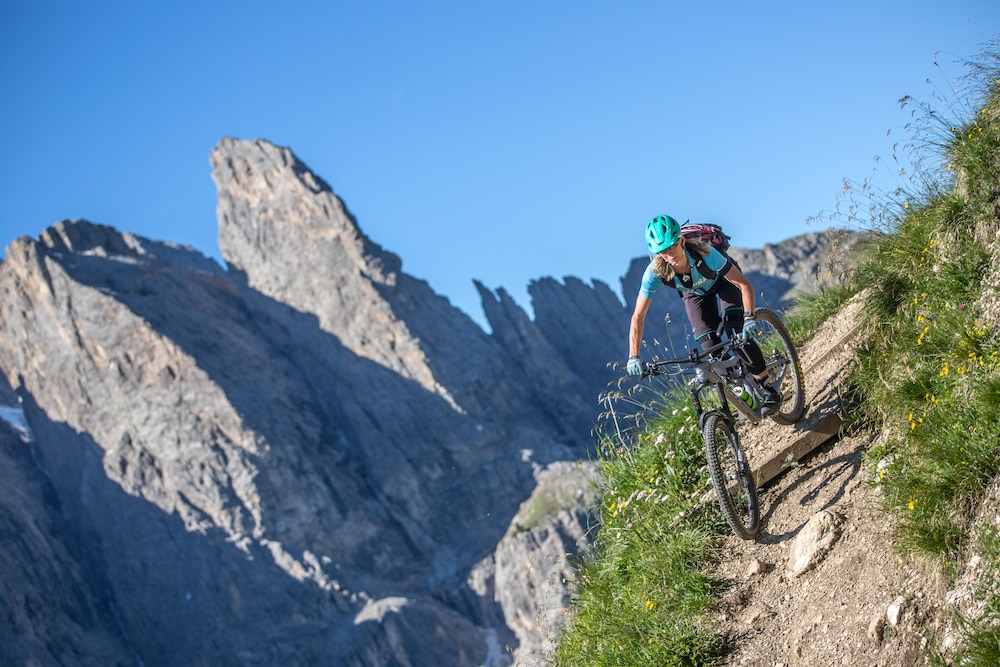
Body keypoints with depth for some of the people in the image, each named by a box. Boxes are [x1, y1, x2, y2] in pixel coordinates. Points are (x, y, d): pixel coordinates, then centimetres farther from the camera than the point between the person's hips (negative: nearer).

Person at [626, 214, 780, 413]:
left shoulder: (705, 254, -42)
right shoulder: (655, 272, -35)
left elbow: (744, 284, -35)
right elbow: (638, 316, -28)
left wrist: (749, 317, -51)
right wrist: (634, 356, -37)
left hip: (723, 282, -3)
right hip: (695, 292, 3)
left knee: (738, 334, -22)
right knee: (712, 348, -10)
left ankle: (769, 390, -7)